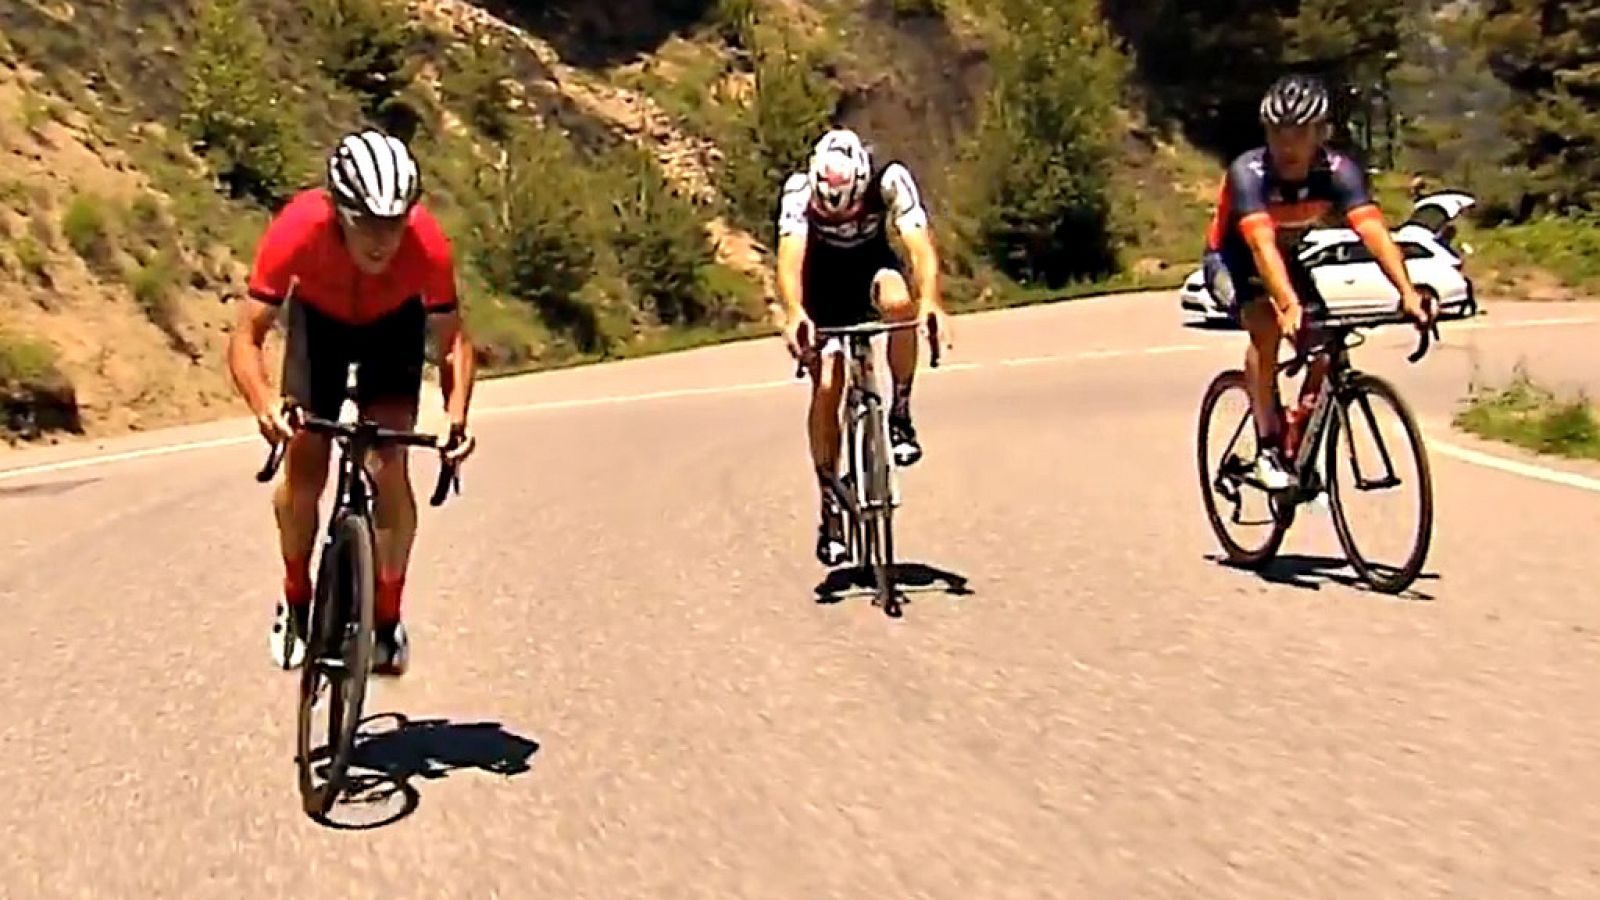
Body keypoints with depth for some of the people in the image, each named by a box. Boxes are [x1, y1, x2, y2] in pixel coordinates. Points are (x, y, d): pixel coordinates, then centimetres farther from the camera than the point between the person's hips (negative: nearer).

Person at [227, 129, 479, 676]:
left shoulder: (428, 244, -37)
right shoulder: (298, 229, -38)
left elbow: (452, 339, -26)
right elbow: (246, 336, -35)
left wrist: (457, 416, -43)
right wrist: (264, 406, -53)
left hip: (394, 323, 0)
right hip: (319, 319, 1)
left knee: (389, 467, -16)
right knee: (304, 469, -10)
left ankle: (387, 619, 2)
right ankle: (296, 601, 17)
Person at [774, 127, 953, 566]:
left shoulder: (891, 180, -29)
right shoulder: (799, 189, -29)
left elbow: (920, 244, -38)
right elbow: (790, 256, -40)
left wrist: (931, 300, -57)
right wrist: (793, 313, -59)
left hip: (872, 261, 0)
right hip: (824, 272, 0)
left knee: (898, 302, -36)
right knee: (827, 387, -11)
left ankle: (901, 415, -16)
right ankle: (830, 509, 0)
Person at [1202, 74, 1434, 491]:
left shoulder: (1338, 171, -24)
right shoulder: (1247, 173, -33)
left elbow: (1374, 232, -36)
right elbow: (1262, 245, -46)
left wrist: (1408, 292, -51)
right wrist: (1290, 305, -61)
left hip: (1289, 258, 4)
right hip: (1232, 260, -4)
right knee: (1267, 325, -32)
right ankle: (1268, 447, -22)